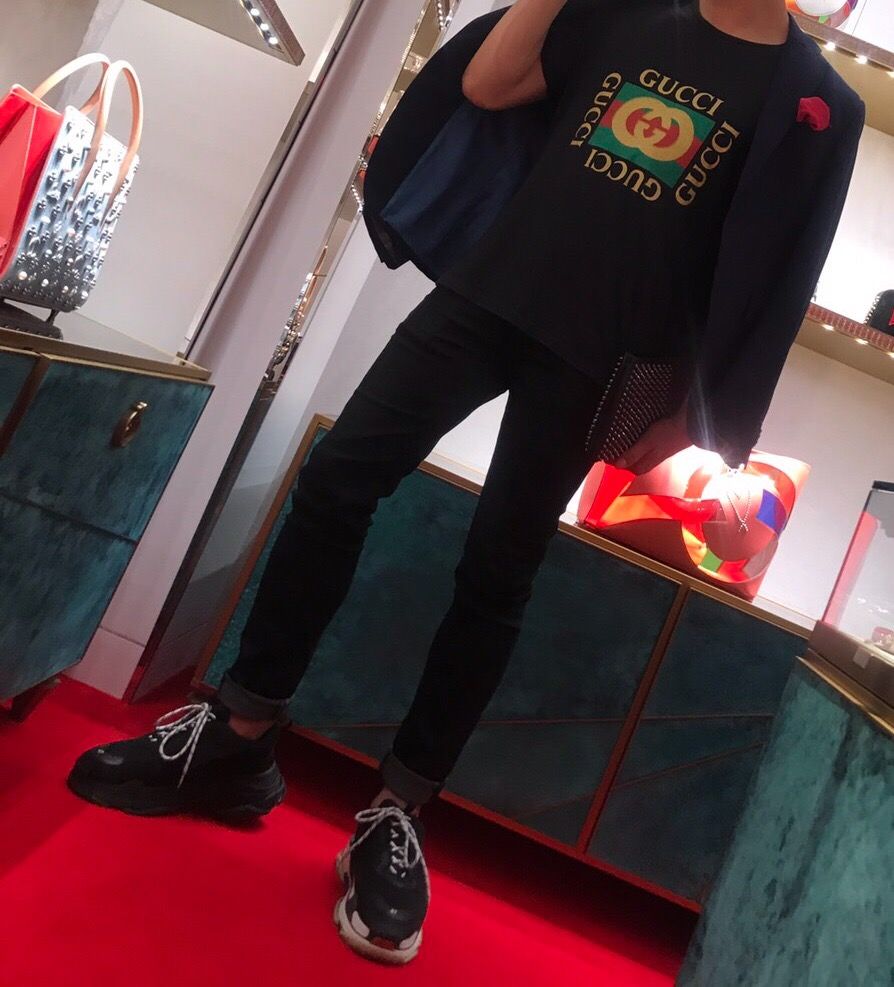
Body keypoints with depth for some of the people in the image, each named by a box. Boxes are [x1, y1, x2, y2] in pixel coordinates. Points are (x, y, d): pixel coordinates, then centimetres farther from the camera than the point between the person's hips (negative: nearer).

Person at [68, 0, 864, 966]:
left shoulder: (820, 106, 5)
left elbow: (768, 280, 1)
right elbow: (486, 84, 12)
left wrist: (692, 414, -4)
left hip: (593, 356, -3)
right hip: (486, 290, 4)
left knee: (495, 576, -3)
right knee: (336, 479, -7)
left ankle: (395, 818, 10)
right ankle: (237, 738, 5)